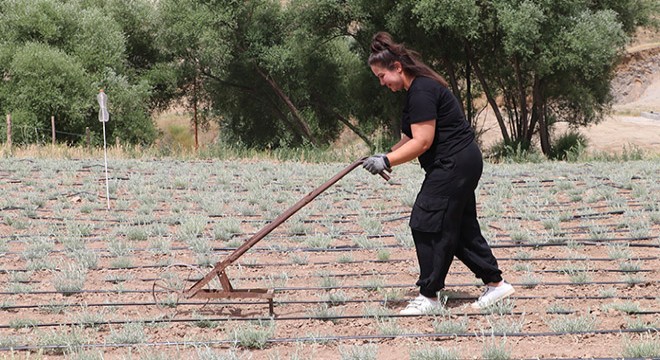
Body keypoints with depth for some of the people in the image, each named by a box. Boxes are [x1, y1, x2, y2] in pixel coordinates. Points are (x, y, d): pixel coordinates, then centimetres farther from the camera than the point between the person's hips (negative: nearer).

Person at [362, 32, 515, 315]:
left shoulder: (421, 92, -19)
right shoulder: (418, 88, 14)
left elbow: (422, 142, -23)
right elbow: (412, 137, 16)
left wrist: (387, 161, -21)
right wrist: (388, 156, 2)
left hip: (454, 164, -11)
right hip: (463, 162, 11)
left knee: (426, 224, -6)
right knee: (460, 227, 14)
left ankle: (429, 295, 0)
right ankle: (495, 283, 20)